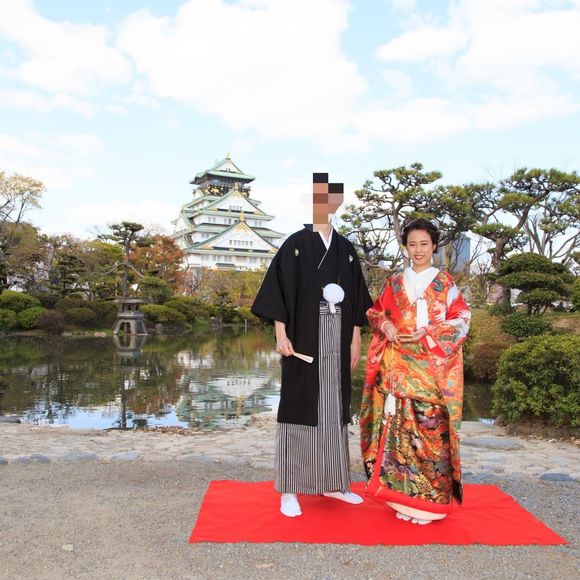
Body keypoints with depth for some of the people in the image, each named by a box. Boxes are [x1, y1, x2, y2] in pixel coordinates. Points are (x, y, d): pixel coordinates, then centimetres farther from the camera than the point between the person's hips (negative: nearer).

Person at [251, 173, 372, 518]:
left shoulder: (346, 248, 11)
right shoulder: (295, 244, -1)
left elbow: (355, 297, 13)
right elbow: (278, 289, -6)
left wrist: (356, 338, 9)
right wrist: (281, 334, -14)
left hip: (337, 339, 4)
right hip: (304, 337, -4)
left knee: (334, 407, 10)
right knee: (300, 406, -1)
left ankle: (332, 483, 23)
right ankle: (290, 489, 9)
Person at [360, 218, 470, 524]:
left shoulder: (445, 282, 7)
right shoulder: (394, 282, 13)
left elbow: (461, 319, 2)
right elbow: (377, 312, 16)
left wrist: (428, 333, -12)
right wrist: (385, 325, -6)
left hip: (432, 367, -2)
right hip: (397, 367, 2)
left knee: (430, 428, -5)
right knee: (398, 424, -1)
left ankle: (429, 500, 8)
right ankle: (402, 496, 12)